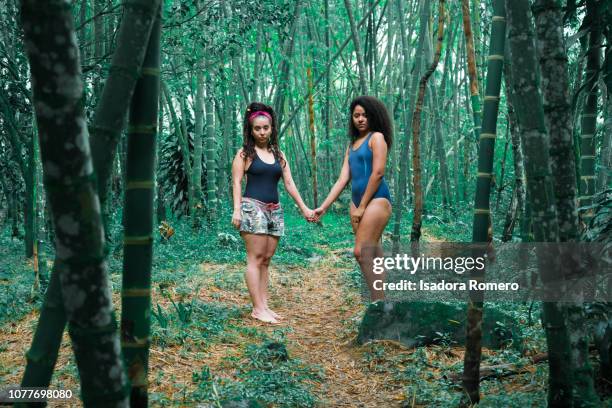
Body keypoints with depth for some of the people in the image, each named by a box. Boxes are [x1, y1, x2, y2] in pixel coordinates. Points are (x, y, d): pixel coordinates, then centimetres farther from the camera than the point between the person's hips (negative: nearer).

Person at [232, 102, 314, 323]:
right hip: (253, 208, -5)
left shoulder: (279, 154, 16)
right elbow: (236, 183, -4)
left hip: (275, 211, 5)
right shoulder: (244, 154, 2)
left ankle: (264, 306, 8)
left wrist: (304, 208, 11)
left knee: (266, 259, 5)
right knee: (256, 258, -8)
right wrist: (236, 209, -16)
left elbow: (289, 183, 15)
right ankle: (257, 309, -7)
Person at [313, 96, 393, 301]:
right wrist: (323, 207, 7)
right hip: (357, 201, 7)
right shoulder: (352, 145, 20)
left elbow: (378, 173, -11)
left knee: (362, 252, -15)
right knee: (372, 254, 6)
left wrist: (362, 206, -11)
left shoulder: (377, 137, -1)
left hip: (376, 200, -7)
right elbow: (342, 179, 15)